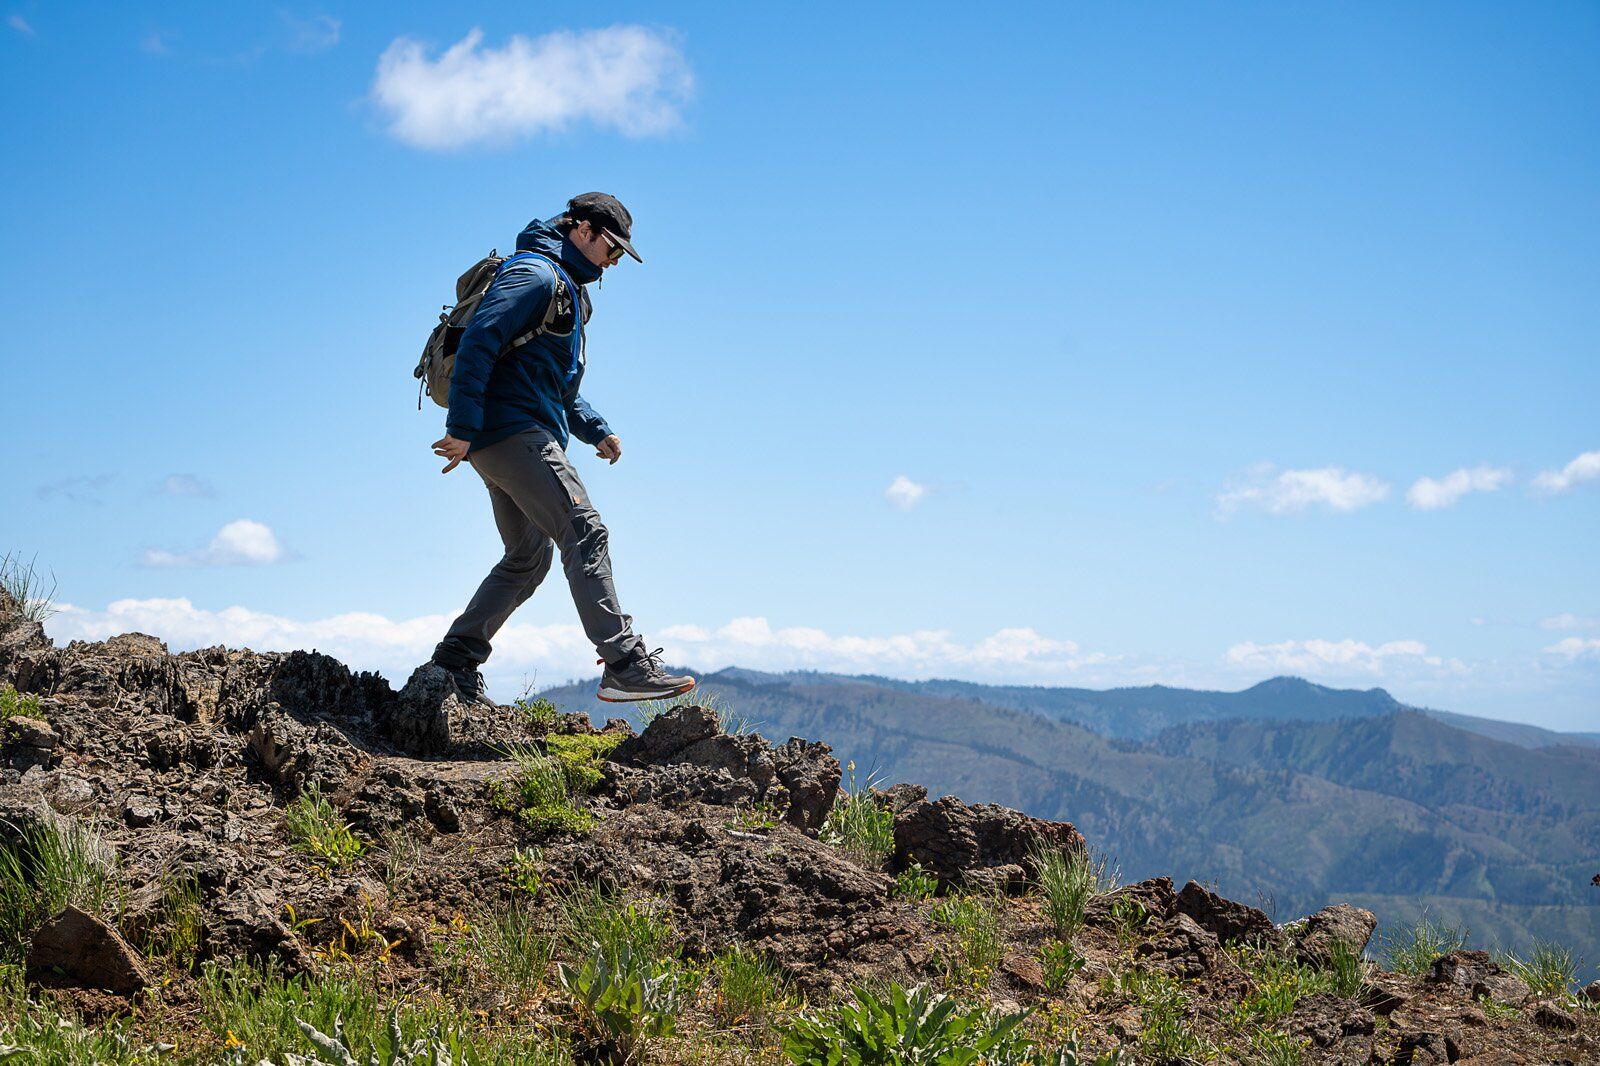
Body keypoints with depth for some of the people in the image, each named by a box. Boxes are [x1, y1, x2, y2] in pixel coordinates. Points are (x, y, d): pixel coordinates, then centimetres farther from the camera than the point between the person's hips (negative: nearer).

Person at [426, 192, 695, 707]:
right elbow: (477, 342, -19)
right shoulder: (535, 273, -7)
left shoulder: (566, 291, 26)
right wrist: (463, 427, -25)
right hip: (513, 430, -11)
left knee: (528, 557, 13)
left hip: (518, 439, 11)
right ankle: (625, 664, -21)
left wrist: (597, 430, 15)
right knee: (585, 534, -16)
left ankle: (454, 663, 15)